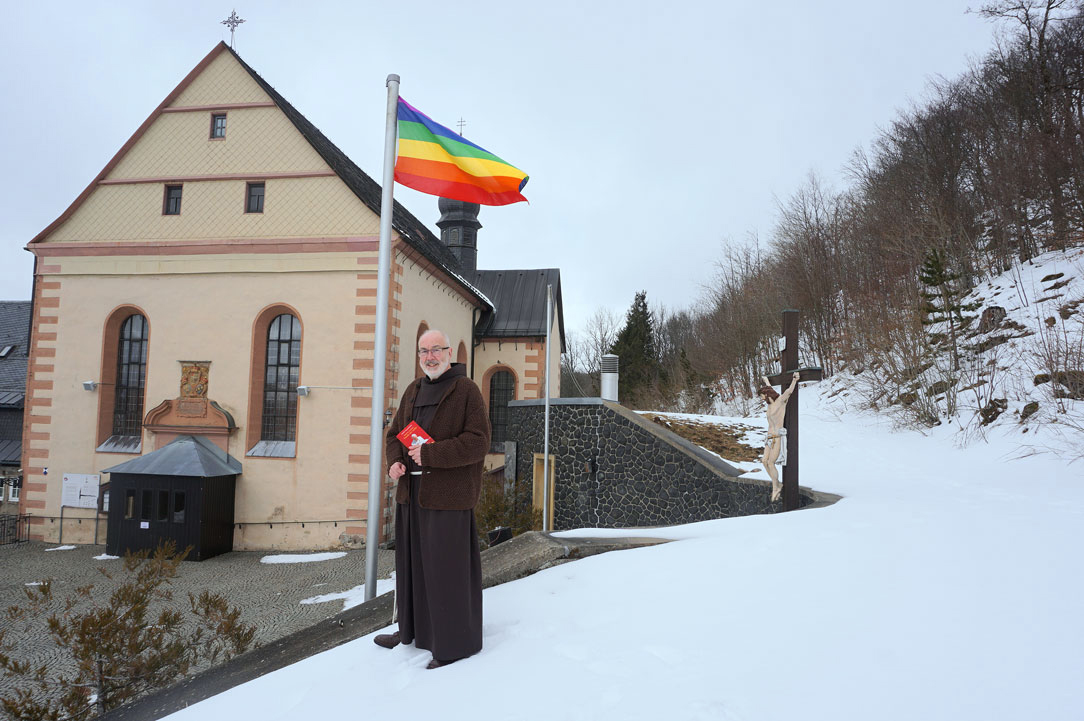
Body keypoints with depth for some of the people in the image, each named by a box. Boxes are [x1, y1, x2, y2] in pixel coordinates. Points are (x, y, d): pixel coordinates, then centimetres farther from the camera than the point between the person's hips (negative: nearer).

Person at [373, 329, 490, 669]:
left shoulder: (466, 390, -6)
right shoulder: (413, 391, 15)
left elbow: (477, 442, -14)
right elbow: (394, 432, 21)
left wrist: (430, 454, -20)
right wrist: (394, 461, 1)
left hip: (447, 494, -7)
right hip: (411, 491, 7)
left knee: (447, 568, -1)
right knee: (411, 562, 16)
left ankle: (455, 644, 12)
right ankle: (411, 629, 33)